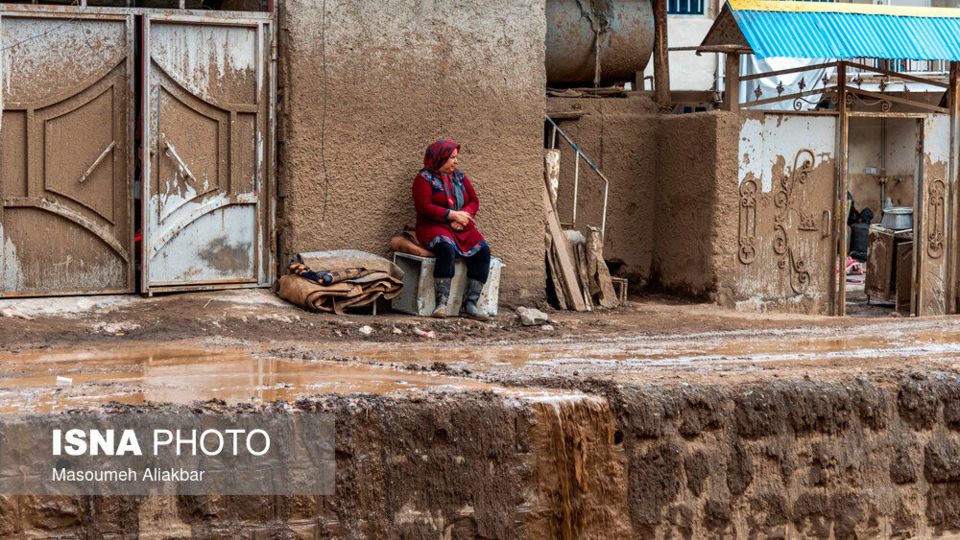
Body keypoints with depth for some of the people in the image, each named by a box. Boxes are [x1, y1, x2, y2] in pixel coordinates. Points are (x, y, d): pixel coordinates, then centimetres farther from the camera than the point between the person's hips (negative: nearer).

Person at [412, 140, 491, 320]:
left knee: (482, 251, -23)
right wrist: (453, 215, -16)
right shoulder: (425, 178, -1)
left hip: (462, 229, 6)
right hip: (434, 226, -6)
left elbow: (474, 202, 13)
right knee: (447, 249, -38)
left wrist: (463, 216, -9)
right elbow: (424, 207, -13)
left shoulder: (459, 176, 17)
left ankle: (470, 303, -26)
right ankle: (441, 303, -39)